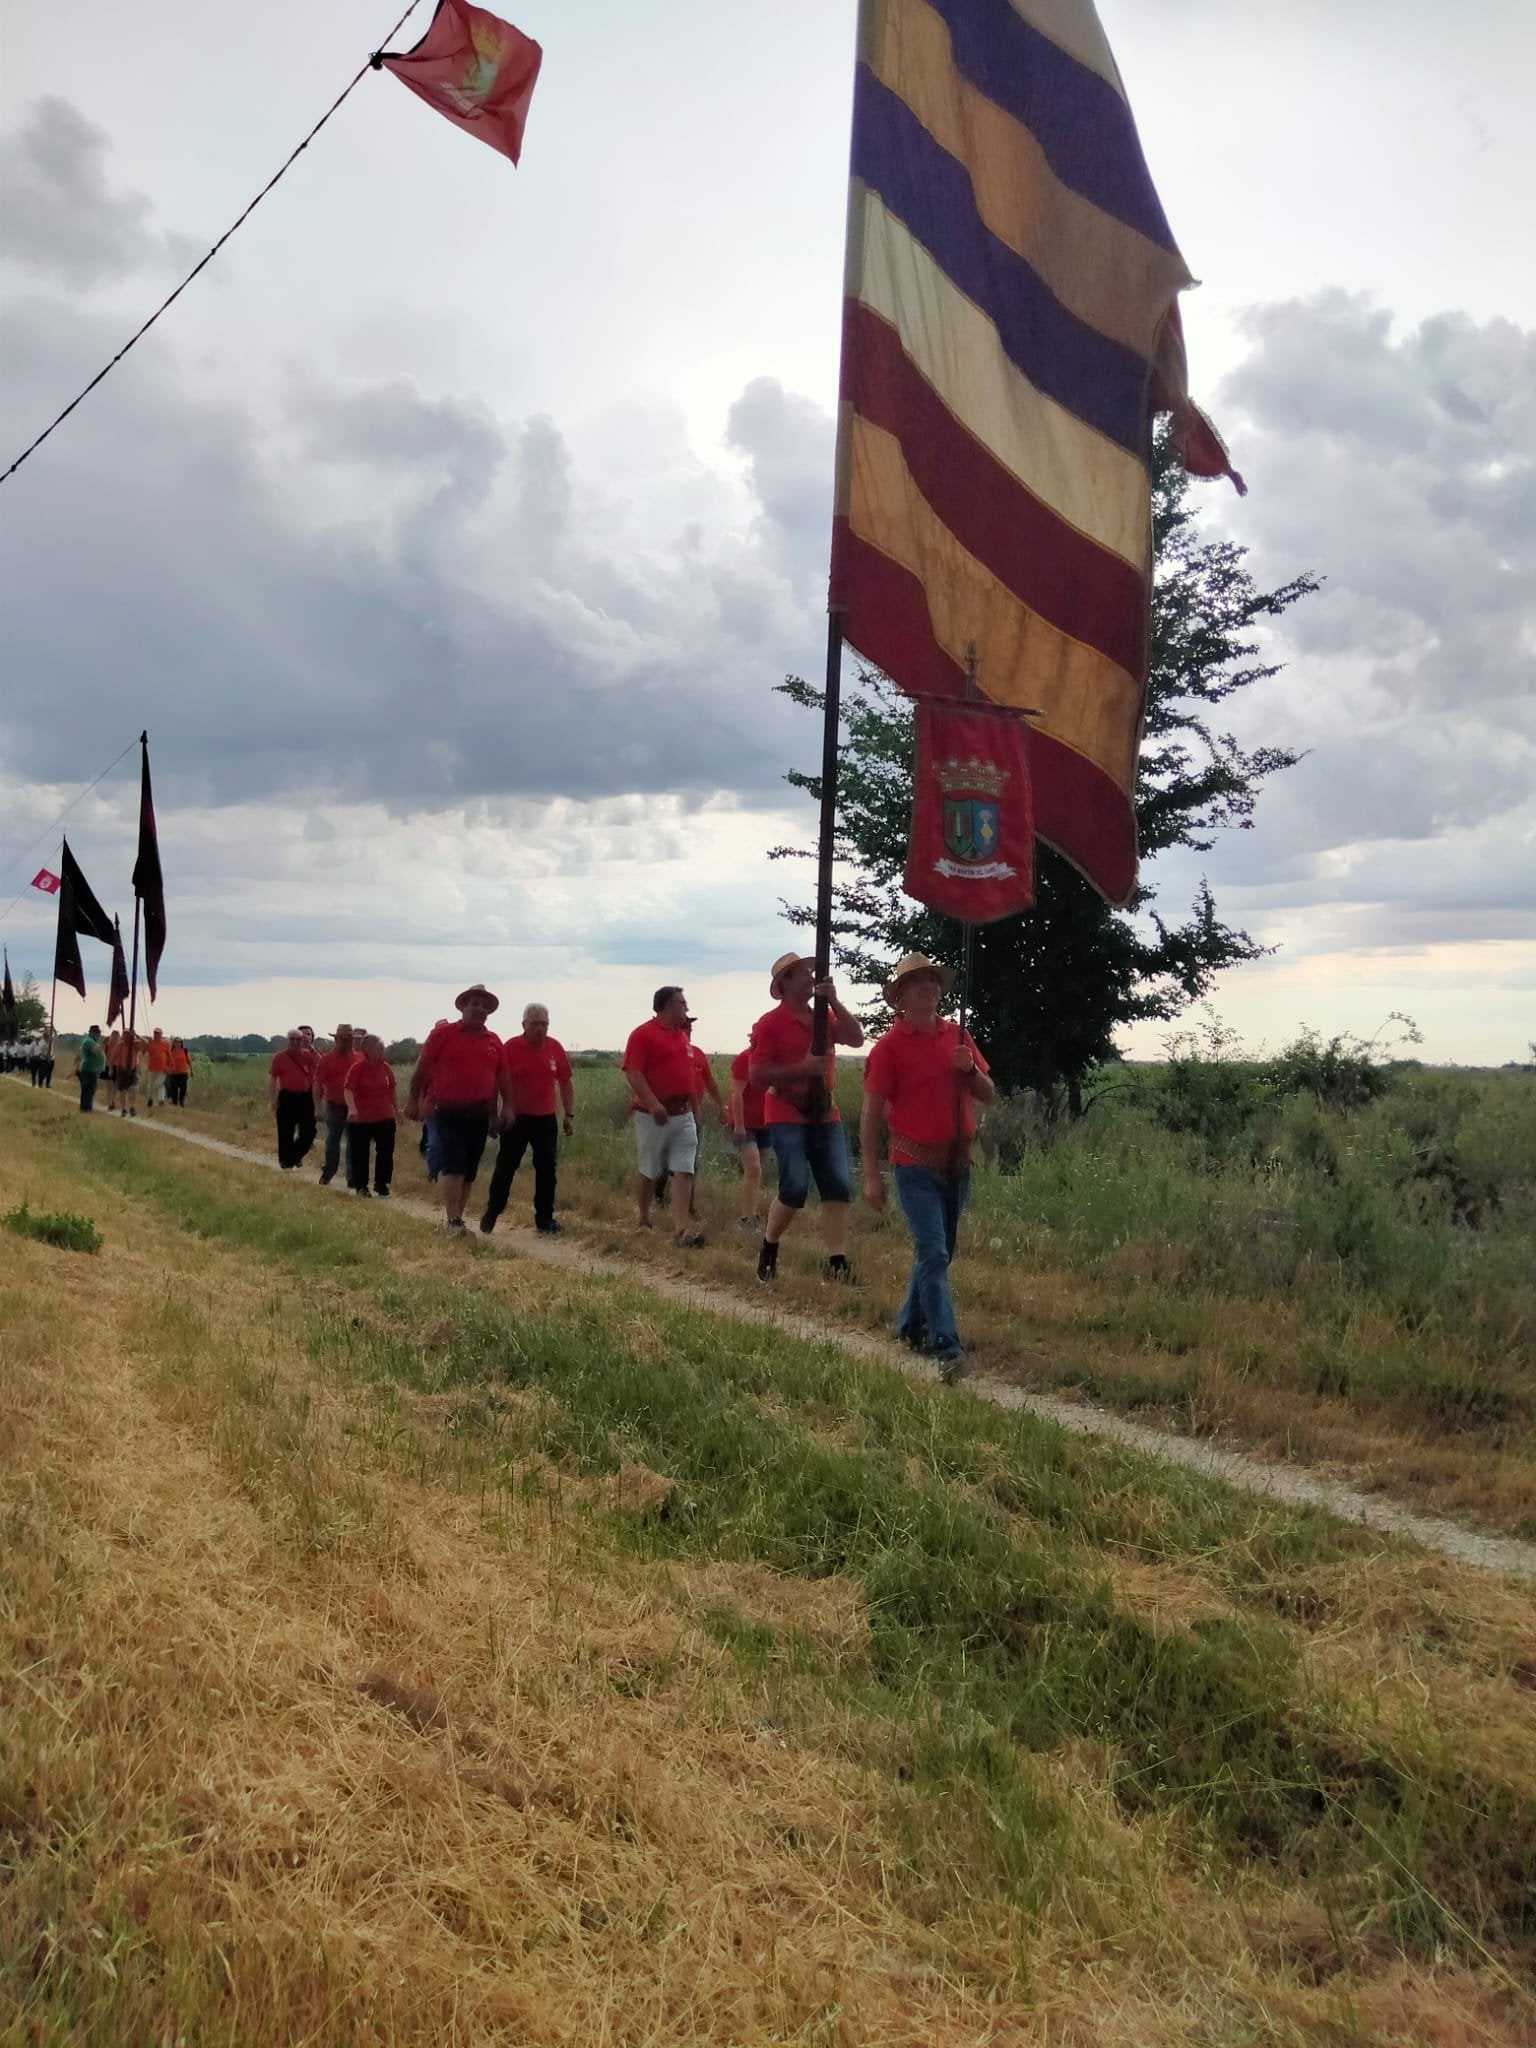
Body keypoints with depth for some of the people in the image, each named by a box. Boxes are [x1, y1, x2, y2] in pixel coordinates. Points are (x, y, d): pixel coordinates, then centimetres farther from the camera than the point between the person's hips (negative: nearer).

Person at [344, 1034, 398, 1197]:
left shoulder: (386, 1068, 3)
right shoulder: (357, 1068, -12)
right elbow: (348, 1089, -22)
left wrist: (396, 1110, 22)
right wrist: (352, 1109, -38)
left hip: (385, 1117, 3)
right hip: (360, 1118, -3)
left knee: (386, 1151, 0)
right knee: (359, 1153, 6)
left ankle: (381, 1184, 12)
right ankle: (360, 1186, 20)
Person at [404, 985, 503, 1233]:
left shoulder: (494, 1041, 8)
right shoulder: (443, 1034, -3)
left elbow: (499, 1078, 14)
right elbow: (422, 1068, 0)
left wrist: (494, 1112, 15)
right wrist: (413, 1100, -1)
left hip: (478, 1115, 4)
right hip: (448, 1112, -4)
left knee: (469, 1169, 9)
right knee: (452, 1164, -12)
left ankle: (456, 1215, 21)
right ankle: (453, 1220, -12)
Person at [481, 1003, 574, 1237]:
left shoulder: (555, 1048, 1)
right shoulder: (510, 1047, -9)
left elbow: (565, 1083, 8)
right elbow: (502, 1082, -9)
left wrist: (569, 1114, 6)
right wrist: (507, 1108, -17)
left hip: (546, 1119, 3)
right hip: (516, 1118, -2)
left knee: (546, 1169, 3)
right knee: (505, 1167, 5)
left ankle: (545, 1219, 11)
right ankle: (491, 1214, 18)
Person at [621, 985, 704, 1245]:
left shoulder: (682, 1035, 15)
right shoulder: (643, 1034, -9)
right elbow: (633, 1072, -17)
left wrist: (693, 1108, 22)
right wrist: (653, 1103, -26)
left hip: (684, 1115, 7)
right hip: (654, 1115, -6)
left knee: (684, 1171, -4)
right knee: (647, 1171, 7)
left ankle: (681, 1229, -9)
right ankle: (643, 1220, 25)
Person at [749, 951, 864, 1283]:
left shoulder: (824, 1017, 12)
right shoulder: (769, 1023, -5)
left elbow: (856, 1039, -3)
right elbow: (756, 1075, -11)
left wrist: (834, 1003, -10)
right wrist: (802, 1068, -19)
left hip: (826, 1115, 5)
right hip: (787, 1116, -5)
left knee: (838, 1186, -5)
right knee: (795, 1186, -14)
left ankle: (837, 1263, -5)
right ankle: (768, 1247, 12)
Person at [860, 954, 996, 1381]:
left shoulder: (958, 1036, 7)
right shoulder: (889, 1046, -8)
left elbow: (989, 1096, 11)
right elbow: (871, 1113, -9)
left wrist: (970, 1069, -11)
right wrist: (872, 1175, -13)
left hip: (958, 1163, 6)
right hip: (916, 1167, -6)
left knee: (938, 1252, 16)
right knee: (933, 1254, -13)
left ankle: (911, 1325, 33)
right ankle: (946, 1347, -15)